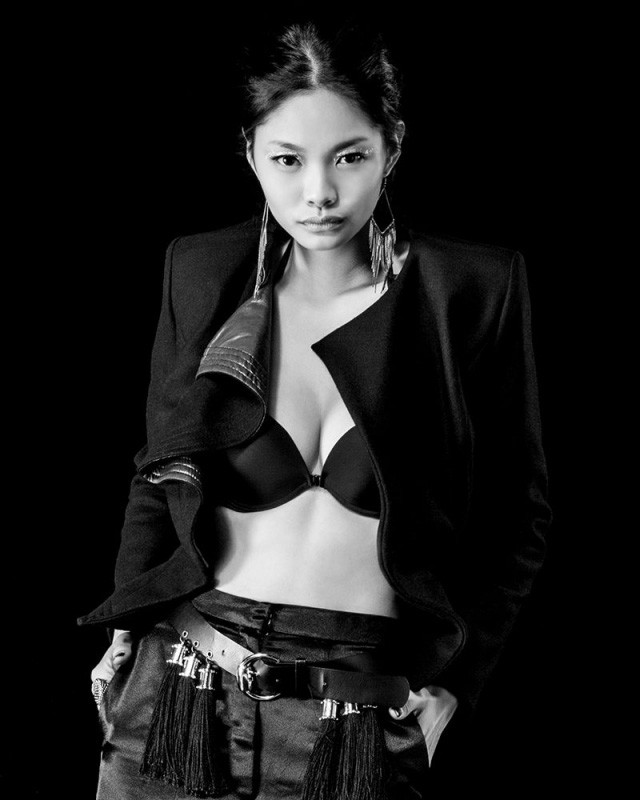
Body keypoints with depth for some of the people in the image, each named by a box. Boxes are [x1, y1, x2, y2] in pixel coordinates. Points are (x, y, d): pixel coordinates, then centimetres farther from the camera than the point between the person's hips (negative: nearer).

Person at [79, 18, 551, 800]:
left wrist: (455, 676, -2)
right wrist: (132, 626, 1)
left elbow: (517, 513, 2)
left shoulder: (476, 286, -6)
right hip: (180, 697, 2)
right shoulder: (202, 268, -1)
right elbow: (159, 470, 10)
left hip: (364, 720, -1)